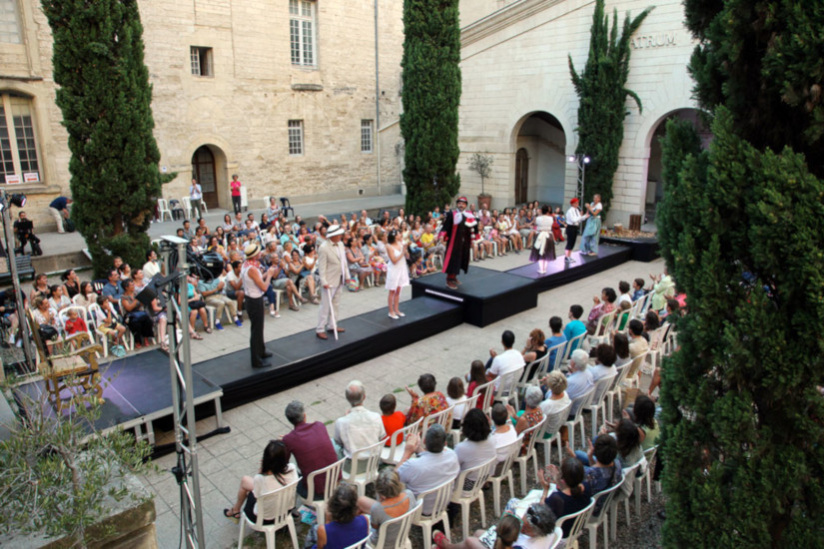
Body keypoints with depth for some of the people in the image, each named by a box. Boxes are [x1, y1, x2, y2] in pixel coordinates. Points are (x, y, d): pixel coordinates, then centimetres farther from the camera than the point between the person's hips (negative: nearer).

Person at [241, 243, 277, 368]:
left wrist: (266, 274, 6)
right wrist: (269, 275, -11)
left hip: (251, 299, 10)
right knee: (256, 329, 0)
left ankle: (260, 351, 42)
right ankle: (256, 361, 10)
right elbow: (264, 287, -26)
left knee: (258, 327, 25)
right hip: (255, 301, -10)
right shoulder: (252, 269, -26)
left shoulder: (246, 265, 4)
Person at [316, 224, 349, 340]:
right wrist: (324, 282, -21)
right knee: (325, 305, -2)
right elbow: (321, 267, -18)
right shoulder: (323, 248, -18)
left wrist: (346, 275, 12)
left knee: (335, 304, 17)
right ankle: (320, 329, 6)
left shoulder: (340, 244, 5)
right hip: (329, 281, -8)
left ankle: (332, 325, 29)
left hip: (339, 280, 8)